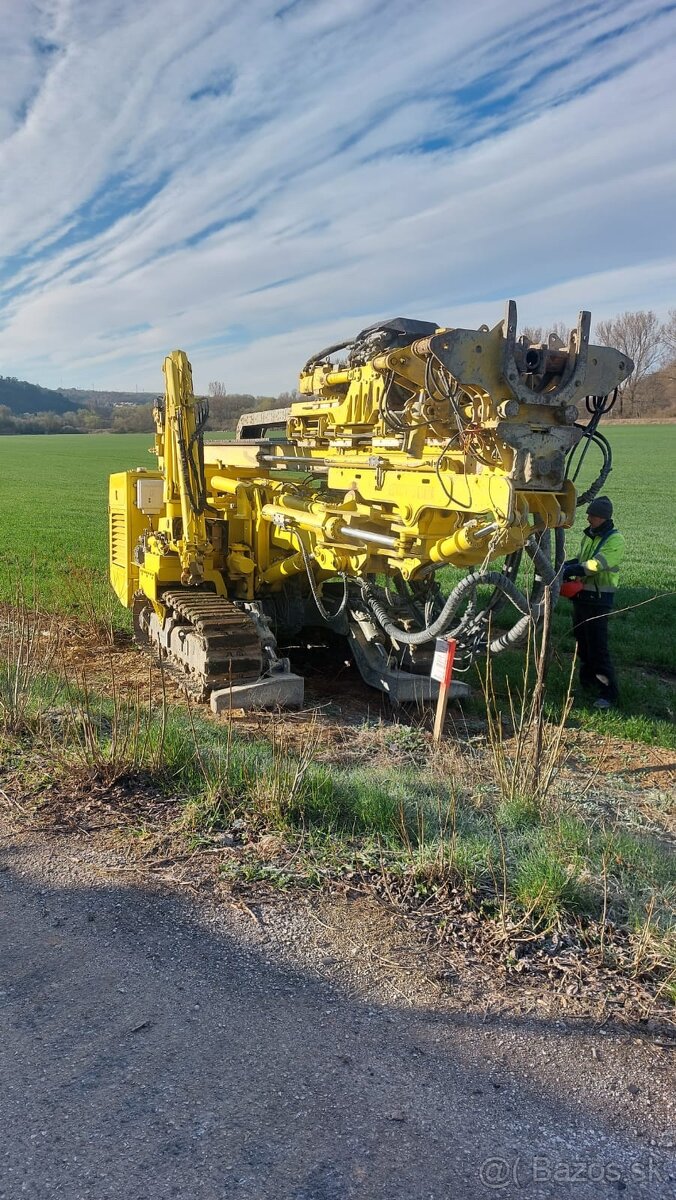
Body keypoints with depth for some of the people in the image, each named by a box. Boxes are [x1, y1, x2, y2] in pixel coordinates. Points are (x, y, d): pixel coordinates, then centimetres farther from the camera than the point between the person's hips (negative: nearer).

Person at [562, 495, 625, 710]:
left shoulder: (615, 540, -14)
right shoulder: (589, 535, 13)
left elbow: (596, 564, -27)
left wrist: (570, 570, -27)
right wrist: (566, 565, -1)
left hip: (598, 599, -9)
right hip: (581, 595, 9)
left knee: (598, 647, -10)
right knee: (581, 642, 18)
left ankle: (609, 693, -5)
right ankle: (588, 681, 34)